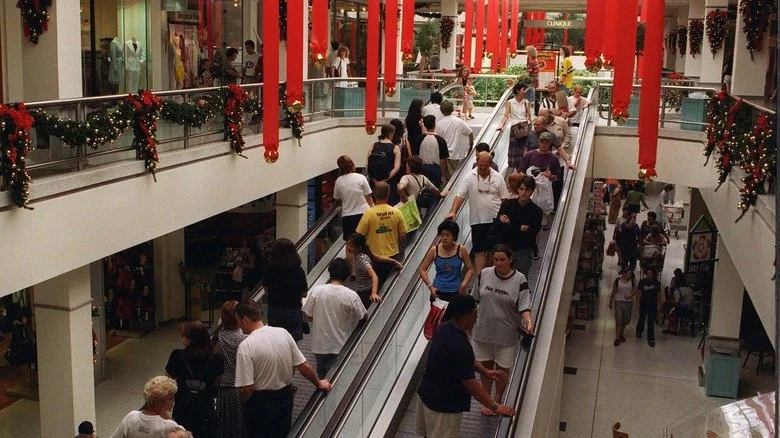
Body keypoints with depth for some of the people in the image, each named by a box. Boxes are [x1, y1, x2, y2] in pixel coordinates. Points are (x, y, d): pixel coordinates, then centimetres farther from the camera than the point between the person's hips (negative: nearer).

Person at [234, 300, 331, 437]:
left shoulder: (245, 346, -21)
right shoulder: (283, 333, -6)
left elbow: (247, 388, -23)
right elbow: (304, 366, -1)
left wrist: (243, 405, -2)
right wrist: (319, 383, 15)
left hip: (261, 404, -5)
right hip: (286, 398, 5)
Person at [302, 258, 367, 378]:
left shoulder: (316, 291, -13)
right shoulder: (351, 295, -17)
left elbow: (309, 317, -5)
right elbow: (363, 318, -6)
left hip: (320, 344, 1)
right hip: (341, 345, -1)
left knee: (321, 373, 22)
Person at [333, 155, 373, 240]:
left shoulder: (338, 181, -2)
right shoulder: (361, 178, -7)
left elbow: (337, 199, 10)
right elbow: (368, 196, -3)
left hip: (347, 216, 1)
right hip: (363, 213, -1)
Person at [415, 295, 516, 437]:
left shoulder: (445, 328, -4)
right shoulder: (459, 346, -33)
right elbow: (470, 383, -27)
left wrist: (485, 371, 10)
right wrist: (495, 406, -19)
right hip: (443, 405, -9)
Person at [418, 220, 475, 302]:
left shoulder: (461, 250, -4)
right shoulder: (434, 250, -3)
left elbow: (470, 269, 4)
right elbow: (422, 270, 3)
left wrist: (464, 284, -12)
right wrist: (430, 286, -9)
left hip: (456, 292, -1)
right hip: (438, 291, 1)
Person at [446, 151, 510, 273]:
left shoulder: (498, 177, 1)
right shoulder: (469, 178, -4)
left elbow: (504, 198, 5)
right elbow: (460, 196, -7)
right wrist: (453, 212, -21)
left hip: (495, 220, 1)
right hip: (478, 221, -1)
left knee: (492, 249, 10)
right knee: (479, 251, 0)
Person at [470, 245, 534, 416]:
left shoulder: (519, 280, -11)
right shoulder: (484, 274, -2)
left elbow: (524, 305, -16)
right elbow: (475, 299, 9)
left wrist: (528, 321, -34)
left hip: (506, 334, -2)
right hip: (483, 330, 2)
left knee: (502, 368, 12)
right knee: (486, 366, 14)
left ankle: (497, 400, 33)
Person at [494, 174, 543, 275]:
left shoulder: (536, 211, -5)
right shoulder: (507, 204, 0)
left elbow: (531, 235, -12)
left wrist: (509, 224, -12)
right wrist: (520, 228, -14)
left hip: (523, 252, -1)